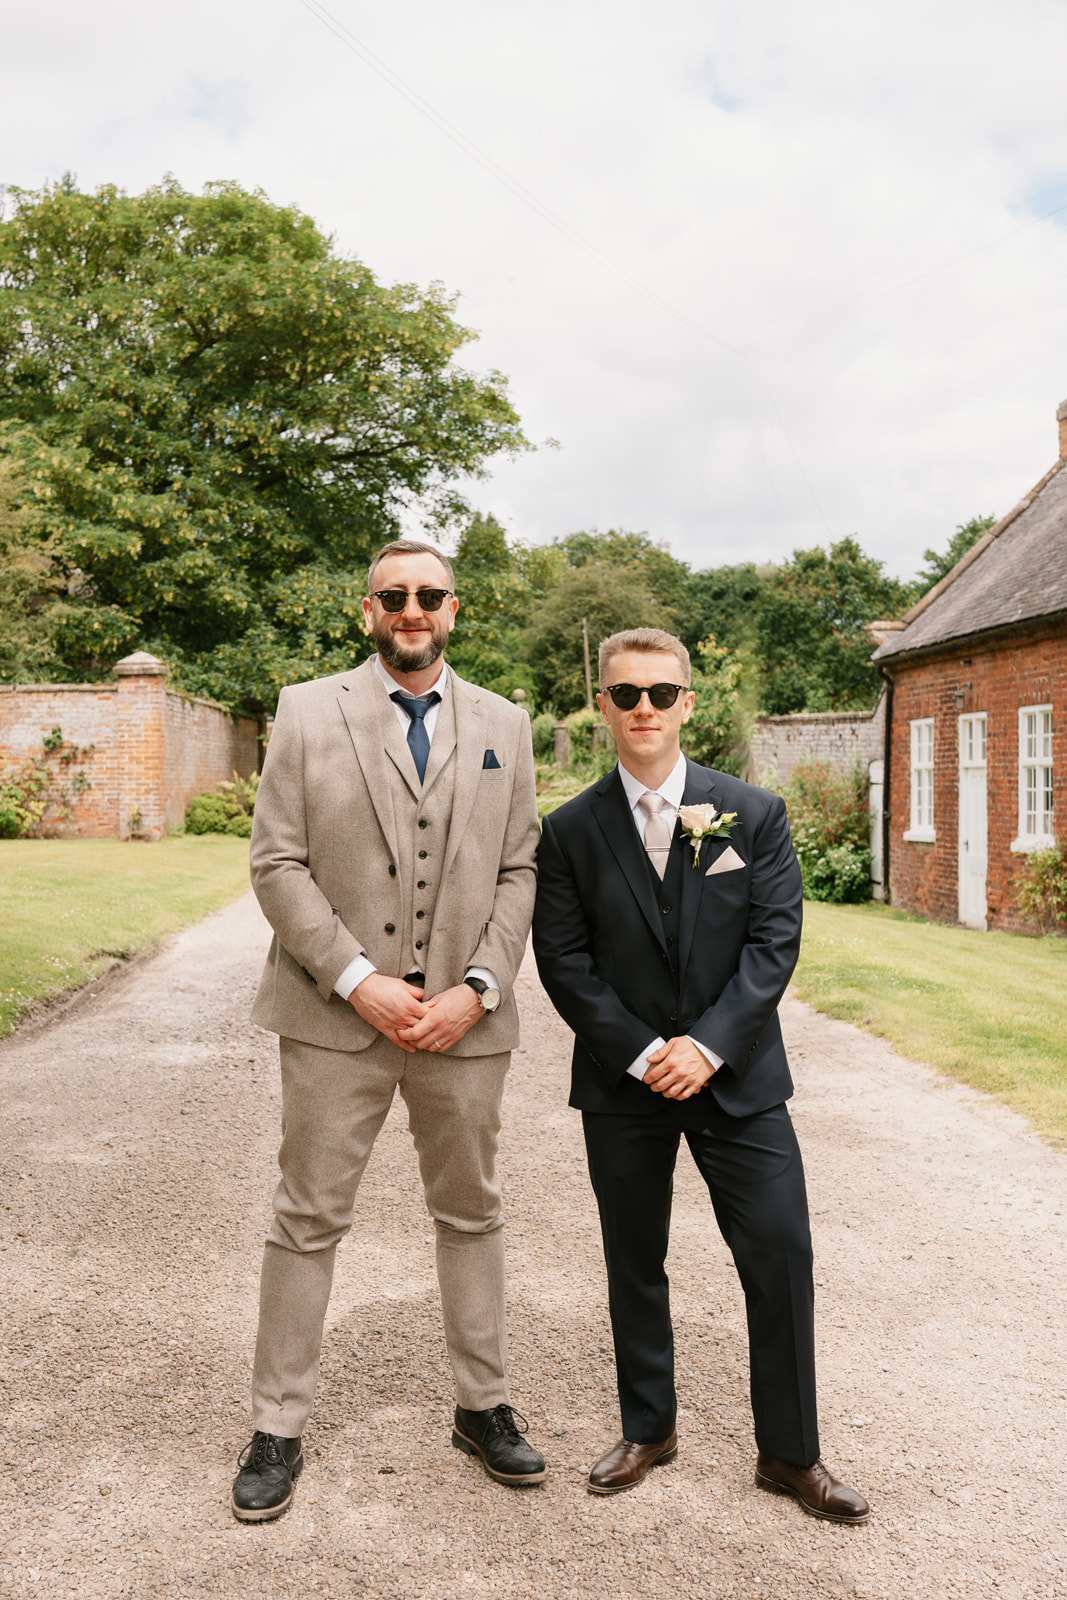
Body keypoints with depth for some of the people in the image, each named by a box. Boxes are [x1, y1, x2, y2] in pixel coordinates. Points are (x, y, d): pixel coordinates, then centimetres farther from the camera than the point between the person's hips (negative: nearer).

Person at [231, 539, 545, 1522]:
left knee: (472, 1214, 14)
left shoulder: (503, 726, 8)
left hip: (463, 1018, 2)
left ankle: (484, 1407, 32)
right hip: (336, 1014, -2)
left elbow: (519, 871, 5)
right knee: (308, 1220, 7)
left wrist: (476, 989, -8)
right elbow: (277, 864, -4)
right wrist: (357, 980, -13)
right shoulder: (307, 713, 2)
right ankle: (279, 1430, 23)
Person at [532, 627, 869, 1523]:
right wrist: (640, 1052, -13)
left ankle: (790, 1453, 19)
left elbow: (775, 942, -6)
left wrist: (709, 1045, -16)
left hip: (735, 1077, 0)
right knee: (634, 1265, 12)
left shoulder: (754, 814, -1)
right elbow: (564, 962, -4)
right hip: (622, 1081, 1)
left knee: (781, 1254, 0)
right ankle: (649, 1431, 32)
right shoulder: (571, 831, -1)